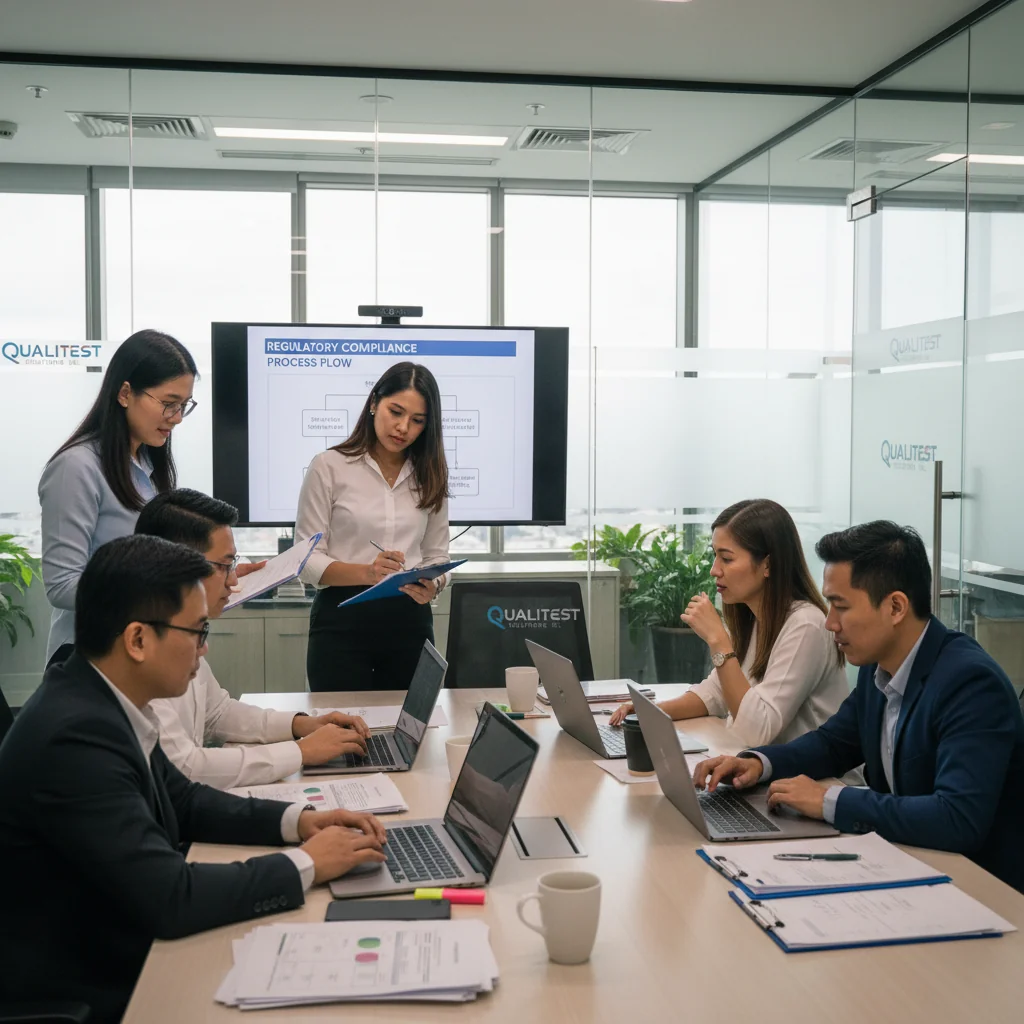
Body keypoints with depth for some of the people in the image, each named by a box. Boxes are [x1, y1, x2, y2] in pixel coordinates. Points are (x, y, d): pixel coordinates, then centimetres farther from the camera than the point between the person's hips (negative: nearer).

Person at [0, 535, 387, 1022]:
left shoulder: (99, 700, -2)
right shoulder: (73, 736, -29)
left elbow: (181, 800, 12)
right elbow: (169, 897, -29)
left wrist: (295, 820, -1)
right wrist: (306, 864, -17)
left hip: (118, 951, 8)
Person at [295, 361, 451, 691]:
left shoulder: (429, 475, 9)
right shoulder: (329, 466, -3)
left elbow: (437, 555, 11)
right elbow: (307, 559, -6)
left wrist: (433, 585, -12)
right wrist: (366, 572, -22)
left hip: (409, 620, 3)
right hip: (343, 619, -3)